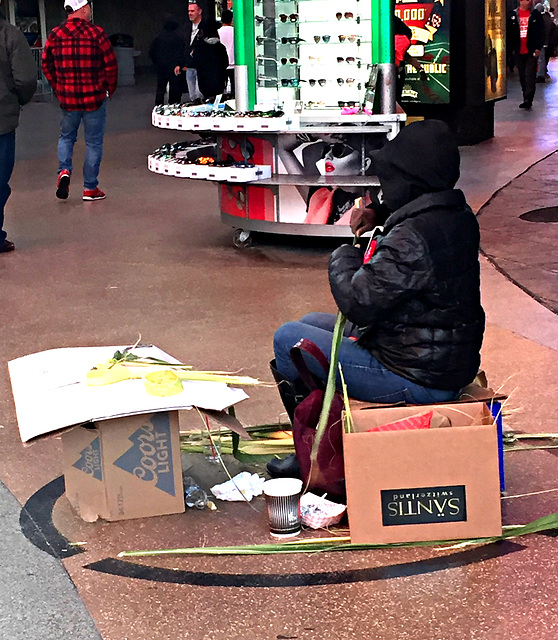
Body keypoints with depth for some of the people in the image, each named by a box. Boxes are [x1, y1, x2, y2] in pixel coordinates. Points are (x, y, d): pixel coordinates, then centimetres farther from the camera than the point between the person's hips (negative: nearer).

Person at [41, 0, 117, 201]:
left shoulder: (55, 34, -1)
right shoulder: (96, 33, -11)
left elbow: (46, 65, 6)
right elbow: (110, 65, -8)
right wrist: (109, 90, 8)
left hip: (67, 99, 3)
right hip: (94, 98, -3)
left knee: (66, 137, 22)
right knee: (94, 142, 8)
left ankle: (64, 171, 0)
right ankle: (90, 188, 11)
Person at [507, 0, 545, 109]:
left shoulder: (536, 15, 4)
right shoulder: (513, 15, 6)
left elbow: (541, 33, 3)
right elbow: (508, 33, 9)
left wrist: (538, 48, -6)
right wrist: (510, 49, 3)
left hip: (532, 51, -2)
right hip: (519, 51, 2)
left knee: (530, 75, -10)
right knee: (522, 76, 10)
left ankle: (528, 99, -13)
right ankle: (527, 99, 20)